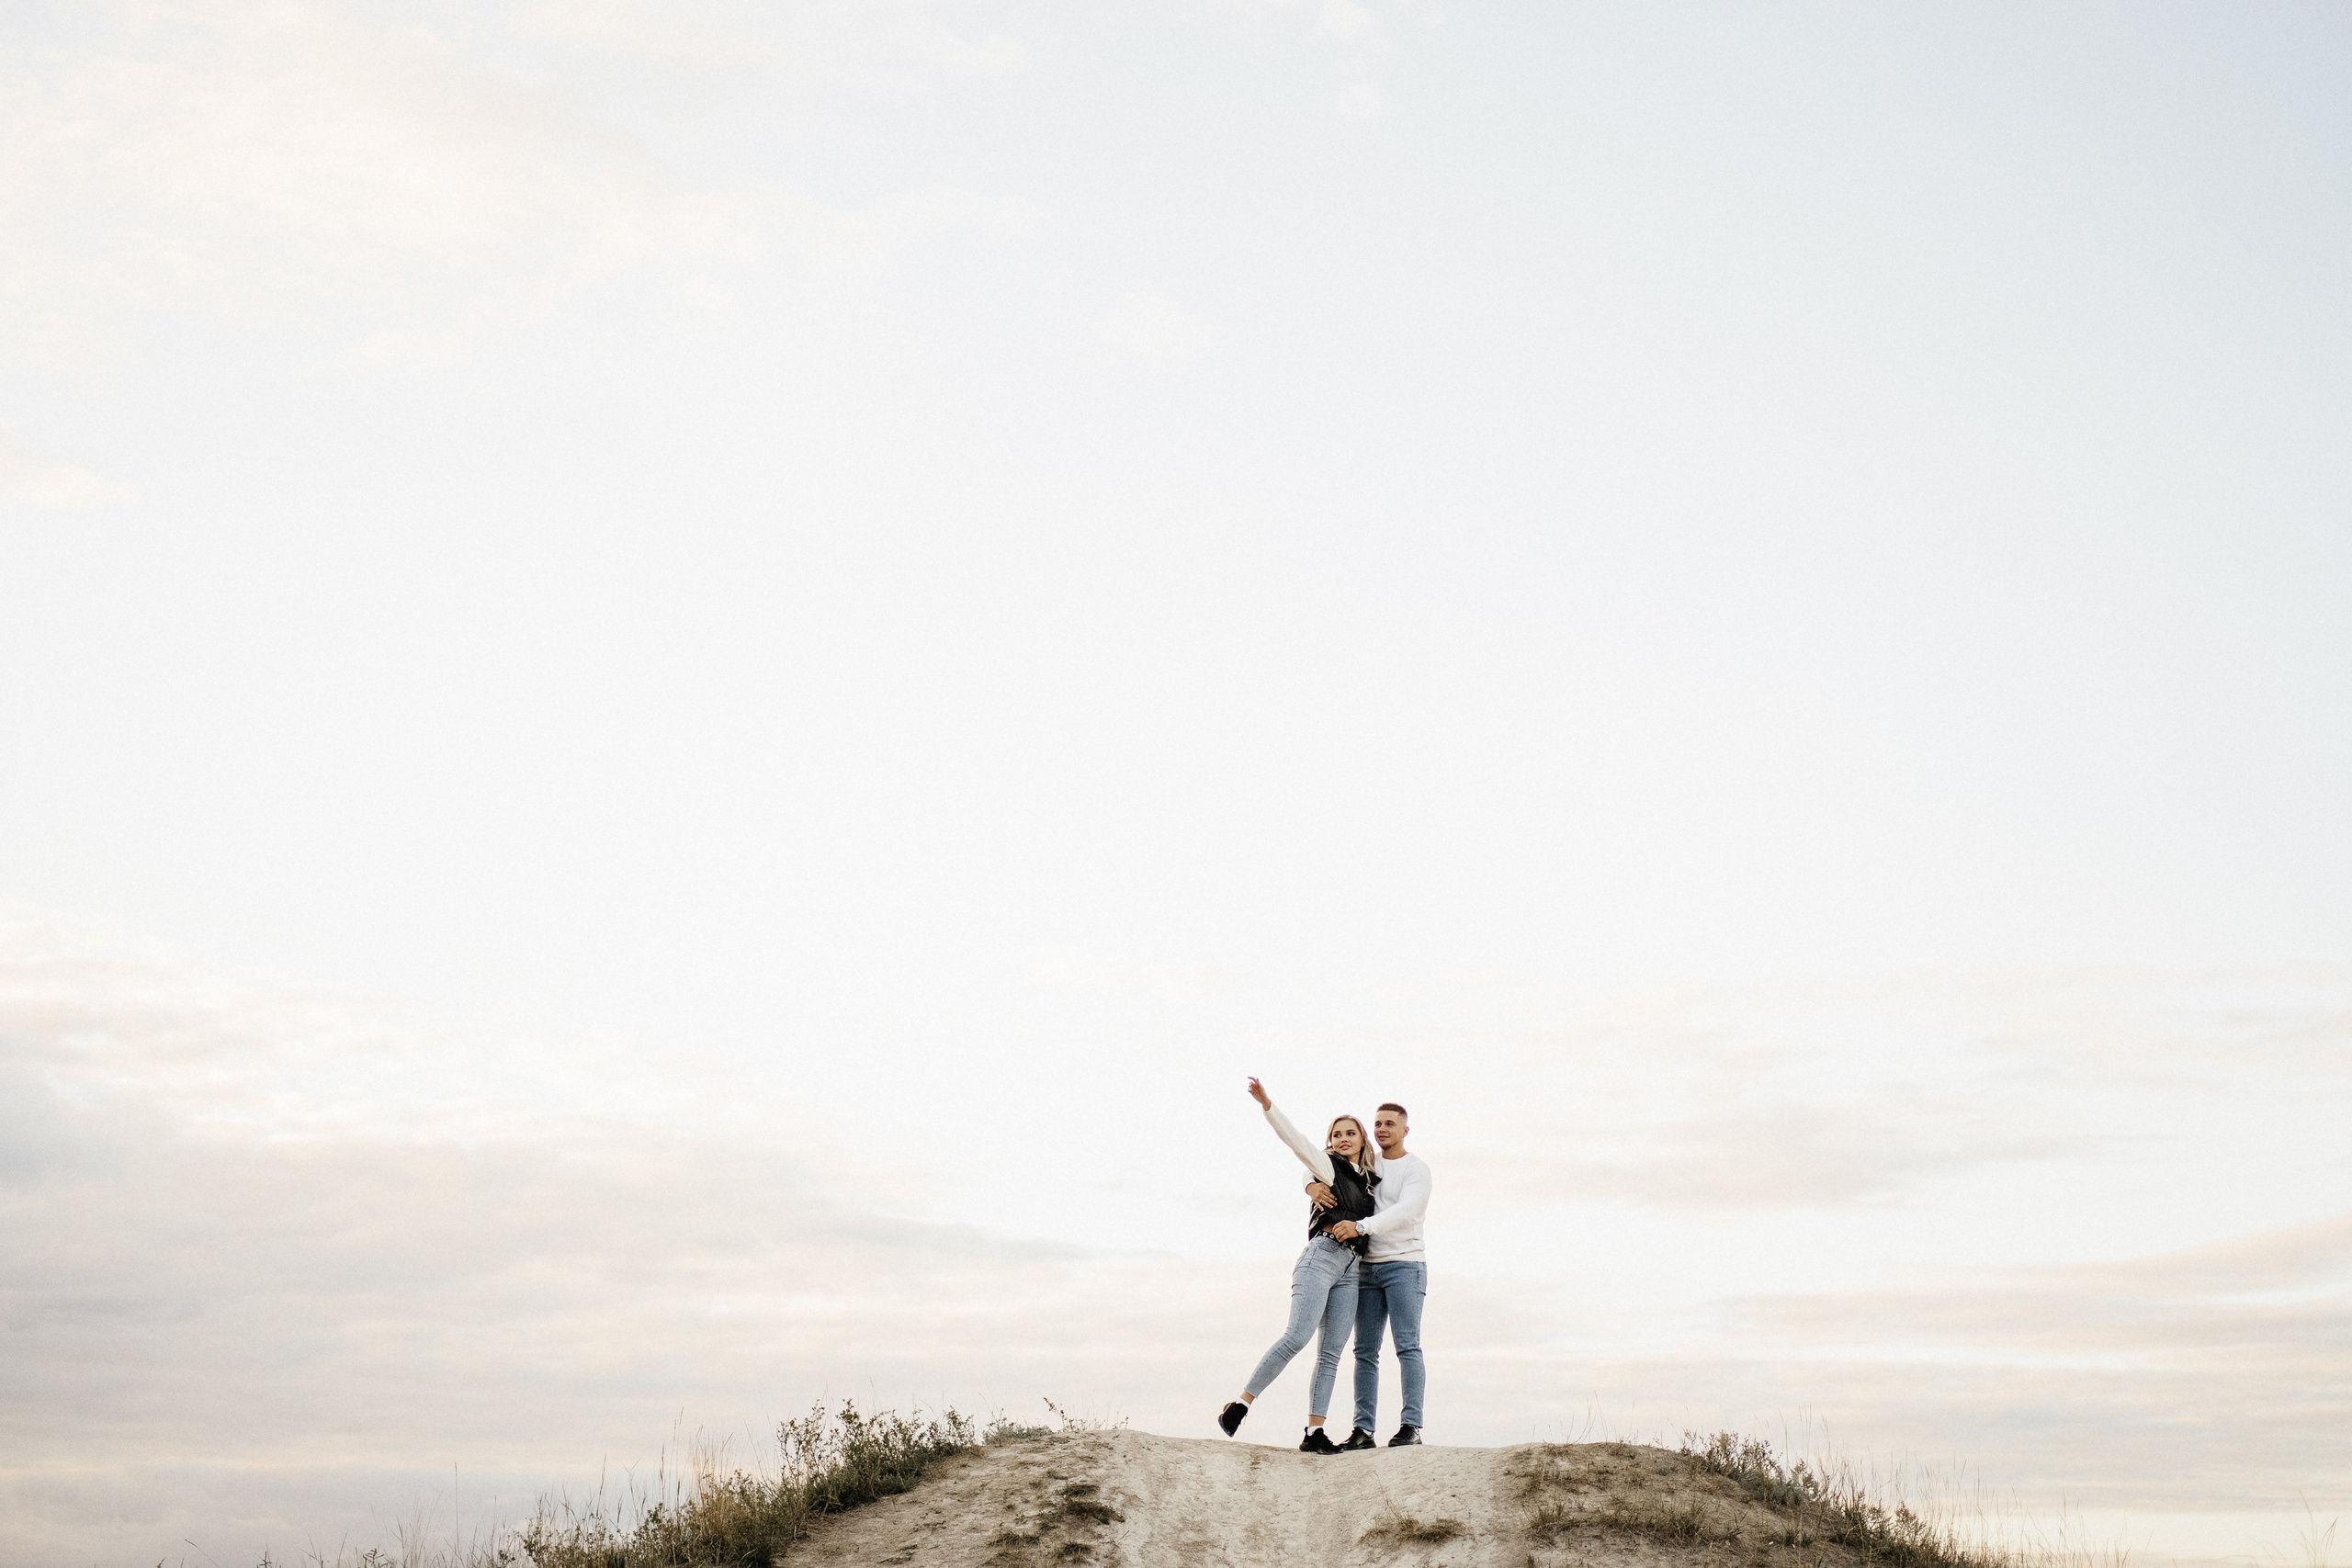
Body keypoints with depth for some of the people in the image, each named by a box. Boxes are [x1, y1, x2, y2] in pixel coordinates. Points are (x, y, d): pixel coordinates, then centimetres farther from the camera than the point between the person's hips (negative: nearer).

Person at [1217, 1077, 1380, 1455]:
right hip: (1322, 1257, -6)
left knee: (1331, 1353, -3)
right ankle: (1239, 1405, -18)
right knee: (1296, 1337, -20)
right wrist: (1266, 1104, -19)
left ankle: (1314, 1432, -8)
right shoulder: (1328, 1167, 6)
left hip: (1350, 1271, 6)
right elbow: (1293, 1138, -7)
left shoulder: (1368, 1178, 23)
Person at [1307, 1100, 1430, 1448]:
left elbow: (1405, 1212, -20)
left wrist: (1359, 1227, -33)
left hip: (1404, 1264, -6)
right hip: (1368, 1268, 6)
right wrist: (1313, 1186, -10)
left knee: (1407, 1346, -13)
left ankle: (1411, 1426, -18)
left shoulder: (1416, 1170, -4)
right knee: (1366, 1351, 0)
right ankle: (1363, 1430, -2)